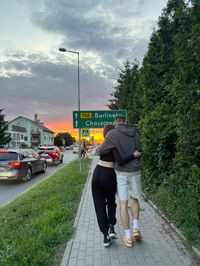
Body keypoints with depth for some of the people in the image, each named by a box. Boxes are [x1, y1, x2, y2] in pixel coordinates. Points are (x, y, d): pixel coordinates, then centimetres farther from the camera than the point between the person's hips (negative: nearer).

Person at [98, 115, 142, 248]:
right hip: (135, 171, 3)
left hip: (121, 172, -3)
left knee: (123, 203, 6)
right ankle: (136, 227, 10)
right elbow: (139, 152, 14)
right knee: (134, 199, 23)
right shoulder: (135, 134, 6)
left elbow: (101, 151, -5)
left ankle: (128, 236, 11)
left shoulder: (112, 134, -8)